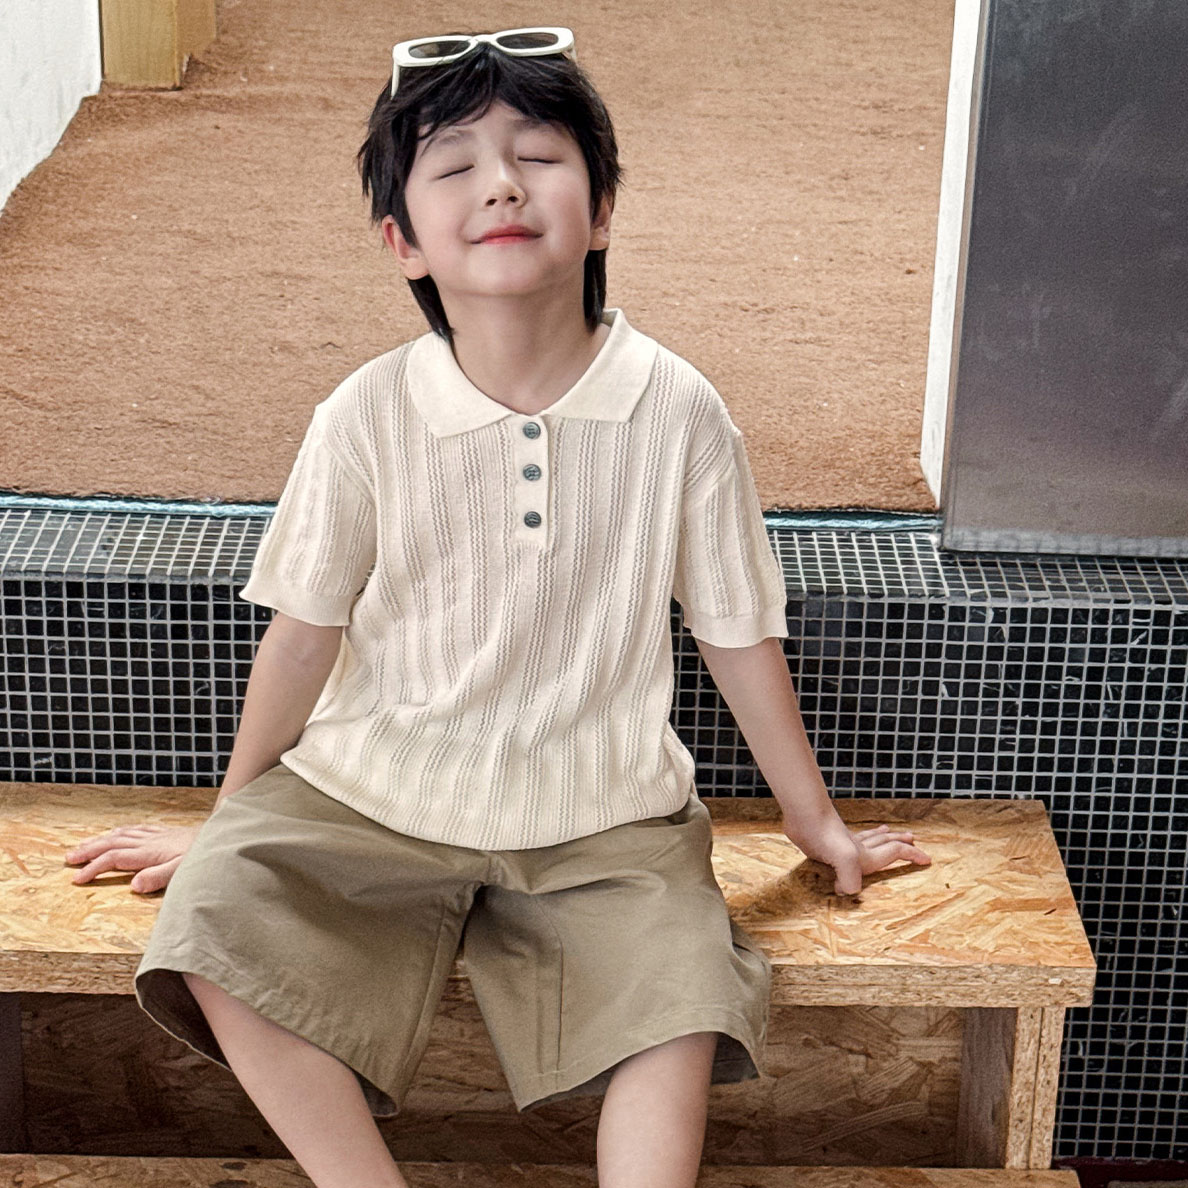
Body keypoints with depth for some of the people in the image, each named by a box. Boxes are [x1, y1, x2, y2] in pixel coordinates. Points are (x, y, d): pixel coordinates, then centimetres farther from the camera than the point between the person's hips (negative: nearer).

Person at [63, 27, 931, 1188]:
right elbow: (304, 633, 2)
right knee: (216, 931, -23)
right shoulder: (368, 417, -10)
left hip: (598, 817, 0)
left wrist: (815, 821, 13)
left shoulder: (675, 410, -10)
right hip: (372, 793, 0)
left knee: (678, 991, -24)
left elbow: (738, 632, 2)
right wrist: (225, 823, 12)